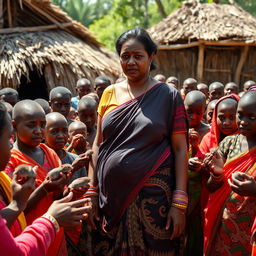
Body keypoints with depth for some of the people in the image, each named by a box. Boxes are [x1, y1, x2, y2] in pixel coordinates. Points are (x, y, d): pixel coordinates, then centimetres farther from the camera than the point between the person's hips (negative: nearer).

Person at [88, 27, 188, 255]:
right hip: (110, 197, 3)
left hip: (152, 196, -3)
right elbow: (98, 144, 10)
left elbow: (180, 149, -5)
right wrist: (91, 192, 4)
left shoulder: (168, 96, -3)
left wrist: (179, 202, -11)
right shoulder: (110, 94, 7)